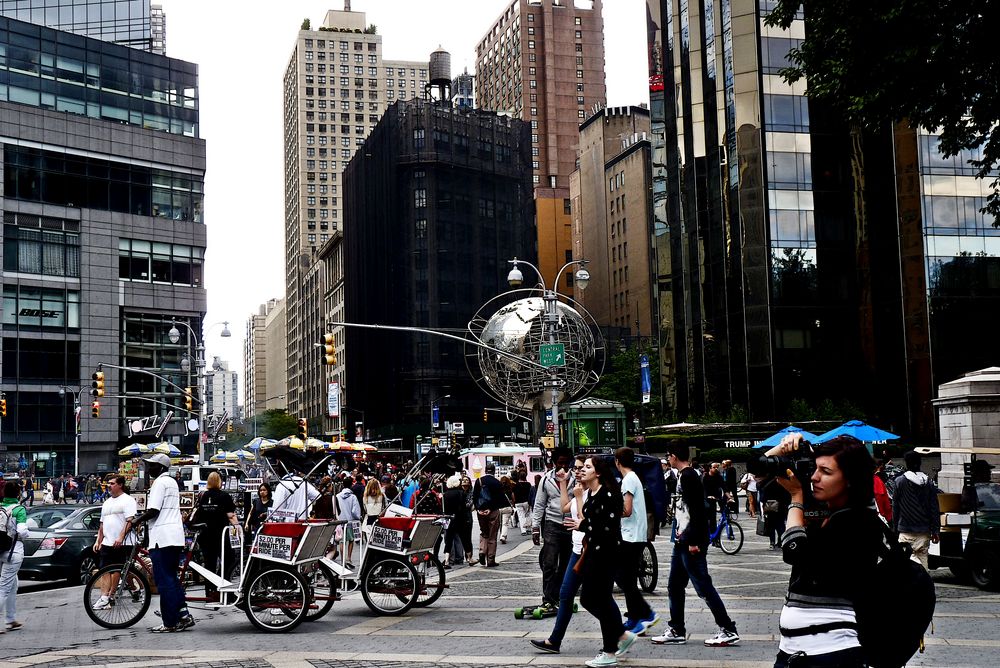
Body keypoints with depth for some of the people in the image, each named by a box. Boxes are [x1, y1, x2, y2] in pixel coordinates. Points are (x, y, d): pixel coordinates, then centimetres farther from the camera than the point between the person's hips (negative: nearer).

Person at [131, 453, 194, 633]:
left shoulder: (160, 482, -10)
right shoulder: (172, 482, 20)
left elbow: (153, 510, -17)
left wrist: (136, 521, -3)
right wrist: (143, 519, 24)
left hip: (162, 537, -9)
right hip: (176, 536, 9)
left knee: (165, 581, -5)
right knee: (172, 578, 16)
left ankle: (170, 623, -4)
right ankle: (183, 615, 11)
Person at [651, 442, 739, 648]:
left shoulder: (689, 476, -15)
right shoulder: (684, 476, 15)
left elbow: (697, 510, -22)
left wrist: (694, 541, -22)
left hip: (691, 543, -10)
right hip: (683, 542, 10)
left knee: (703, 587, -7)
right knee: (674, 586, 13)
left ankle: (728, 631, -2)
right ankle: (676, 631, 20)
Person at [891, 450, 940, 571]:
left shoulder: (900, 481, -5)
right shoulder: (929, 483, 3)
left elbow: (895, 507, 0)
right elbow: (934, 509, 5)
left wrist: (895, 528, 9)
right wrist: (935, 530, 10)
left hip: (905, 530, -3)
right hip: (924, 531, 3)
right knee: (922, 558, 9)